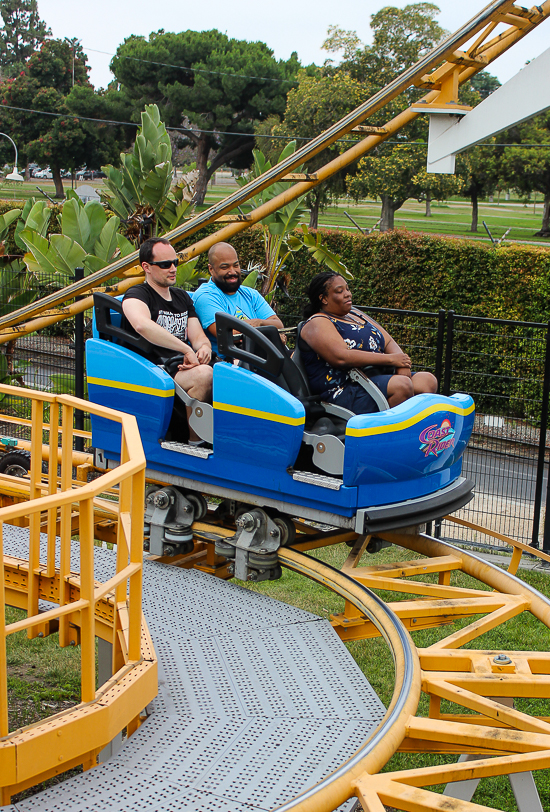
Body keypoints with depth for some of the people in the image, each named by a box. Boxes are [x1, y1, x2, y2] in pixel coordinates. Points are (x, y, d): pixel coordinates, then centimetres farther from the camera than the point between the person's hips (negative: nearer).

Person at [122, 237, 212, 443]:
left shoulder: (183, 297, 24)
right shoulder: (136, 295, -2)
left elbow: (198, 337, 18)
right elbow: (142, 325, -25)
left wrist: (204, 348, -9)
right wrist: (186, 350, -26)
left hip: (183, 369, 7)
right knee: (203, 374, -35)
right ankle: (194, 442, -25)